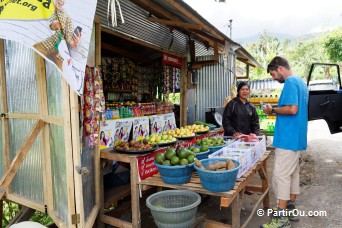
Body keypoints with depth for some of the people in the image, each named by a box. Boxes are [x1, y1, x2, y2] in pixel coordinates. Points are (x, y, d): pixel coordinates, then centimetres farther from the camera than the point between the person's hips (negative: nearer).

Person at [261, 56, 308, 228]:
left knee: (281, 175, -6)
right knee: (293, 173, 16)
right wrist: (277, 111, 13)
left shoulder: (290, 82, -14)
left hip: (288, 138, -11)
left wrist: (273, 110, -11)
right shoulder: (300, 81, 17)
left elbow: (292, 109, -25)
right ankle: (290, 209, 27)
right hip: (297, 137, 11)